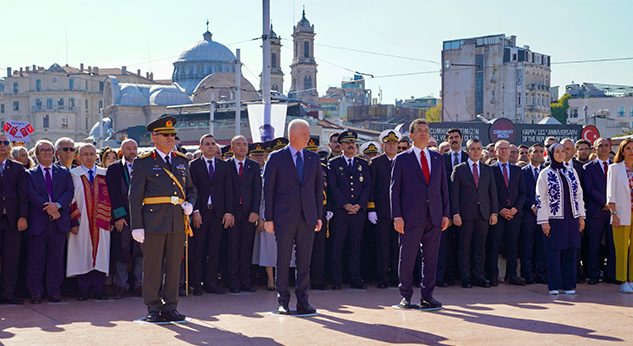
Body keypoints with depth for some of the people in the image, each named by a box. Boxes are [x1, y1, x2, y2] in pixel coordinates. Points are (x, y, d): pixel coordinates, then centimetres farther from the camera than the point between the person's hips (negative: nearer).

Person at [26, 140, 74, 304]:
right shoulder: (30, 174, 7)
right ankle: (36, 293, 7)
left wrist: (57, 205, -15)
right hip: (38, 222, -2)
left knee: (56, 258, 5)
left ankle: (54, 292, 11)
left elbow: (70, 192, 2)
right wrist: (48, 208, -16)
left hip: (59, 222, 2)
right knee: (36, 259, 1)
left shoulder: (64, 172, 13)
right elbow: (32, 195, -5)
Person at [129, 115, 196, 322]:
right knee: (152, 266, 0)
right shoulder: (143, 163, 1)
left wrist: (189, 204, 3)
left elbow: (190, 188, 25)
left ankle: (170, 307, 16)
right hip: (153, 222, -4)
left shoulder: (181, 161, 16)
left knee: (174, 266, 7)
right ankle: (153, 308, 10)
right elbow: (134, 197, -3)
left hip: (178, 221, 5)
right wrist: (136, 226, -10)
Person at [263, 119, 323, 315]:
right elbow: (268, 189, -1)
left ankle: (302, 301, 11)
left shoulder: (313, 158, 11)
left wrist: (319, 216, 7)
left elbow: (318, 187, 13)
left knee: (304, 261, 5)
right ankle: (283, 301, 11)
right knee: (283, 261, 3)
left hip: (307, 218, 3)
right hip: (285, 218, -3)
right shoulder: (276, 158, 0)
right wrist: (268, 218, -6)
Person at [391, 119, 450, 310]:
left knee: (431, 258, 5)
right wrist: (397, 216, -9)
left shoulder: (437, 158, 14)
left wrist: (446, 214, 7)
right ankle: (405, 296, 10)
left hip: (434, 216, 4)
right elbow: (395, 189, -1)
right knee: (407, 257, 0)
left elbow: (443, 187, 14)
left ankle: (427, 296, 13)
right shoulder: (402, 159, 3)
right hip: (411, 216, -4)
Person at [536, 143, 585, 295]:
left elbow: (578, 195, 12)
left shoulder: (571, 171, 10)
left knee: (570, 251, 4)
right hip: (554, 219, -4)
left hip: (571, 218, 4)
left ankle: (569, 285, 11)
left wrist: (581, 216, 6)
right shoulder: (545, 174, -2)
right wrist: (544, 221, -9)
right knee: (554, 251, -1)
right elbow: (540, 198, -5)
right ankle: (554, 286, 5)